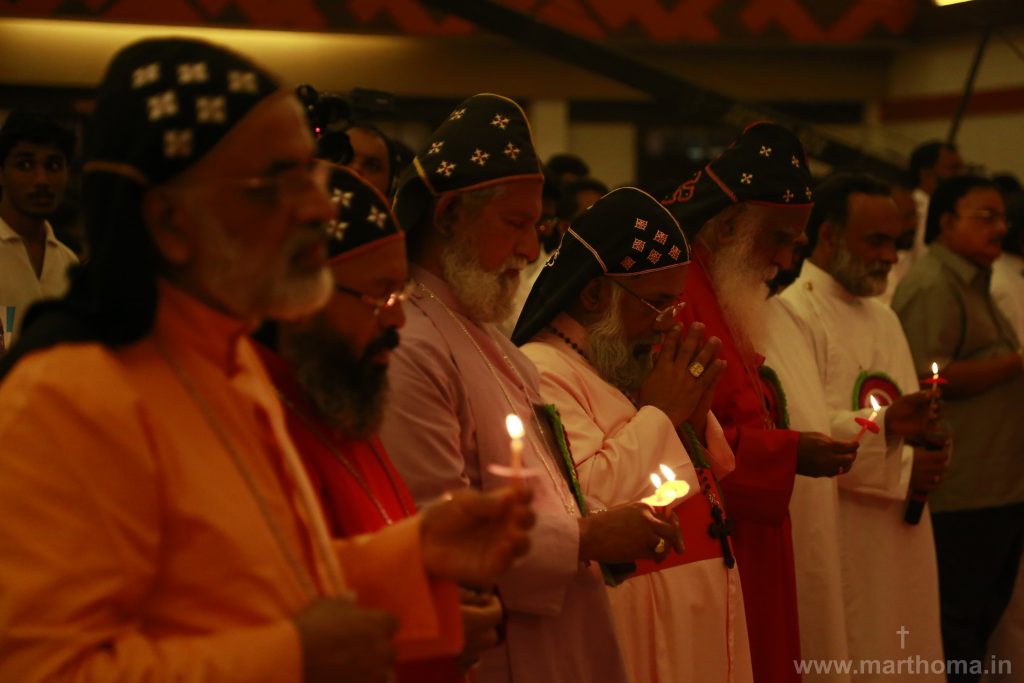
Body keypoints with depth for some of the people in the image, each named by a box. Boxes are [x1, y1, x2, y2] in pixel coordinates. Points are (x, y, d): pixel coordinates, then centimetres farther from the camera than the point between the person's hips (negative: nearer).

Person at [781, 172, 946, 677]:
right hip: (835, 540, -9)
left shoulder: (883, 318, 16)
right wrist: (884, 427, -21)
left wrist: (924, 461, -2)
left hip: (899, 534, 9)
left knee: (900, 657, 13)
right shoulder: (791, 315, -13)